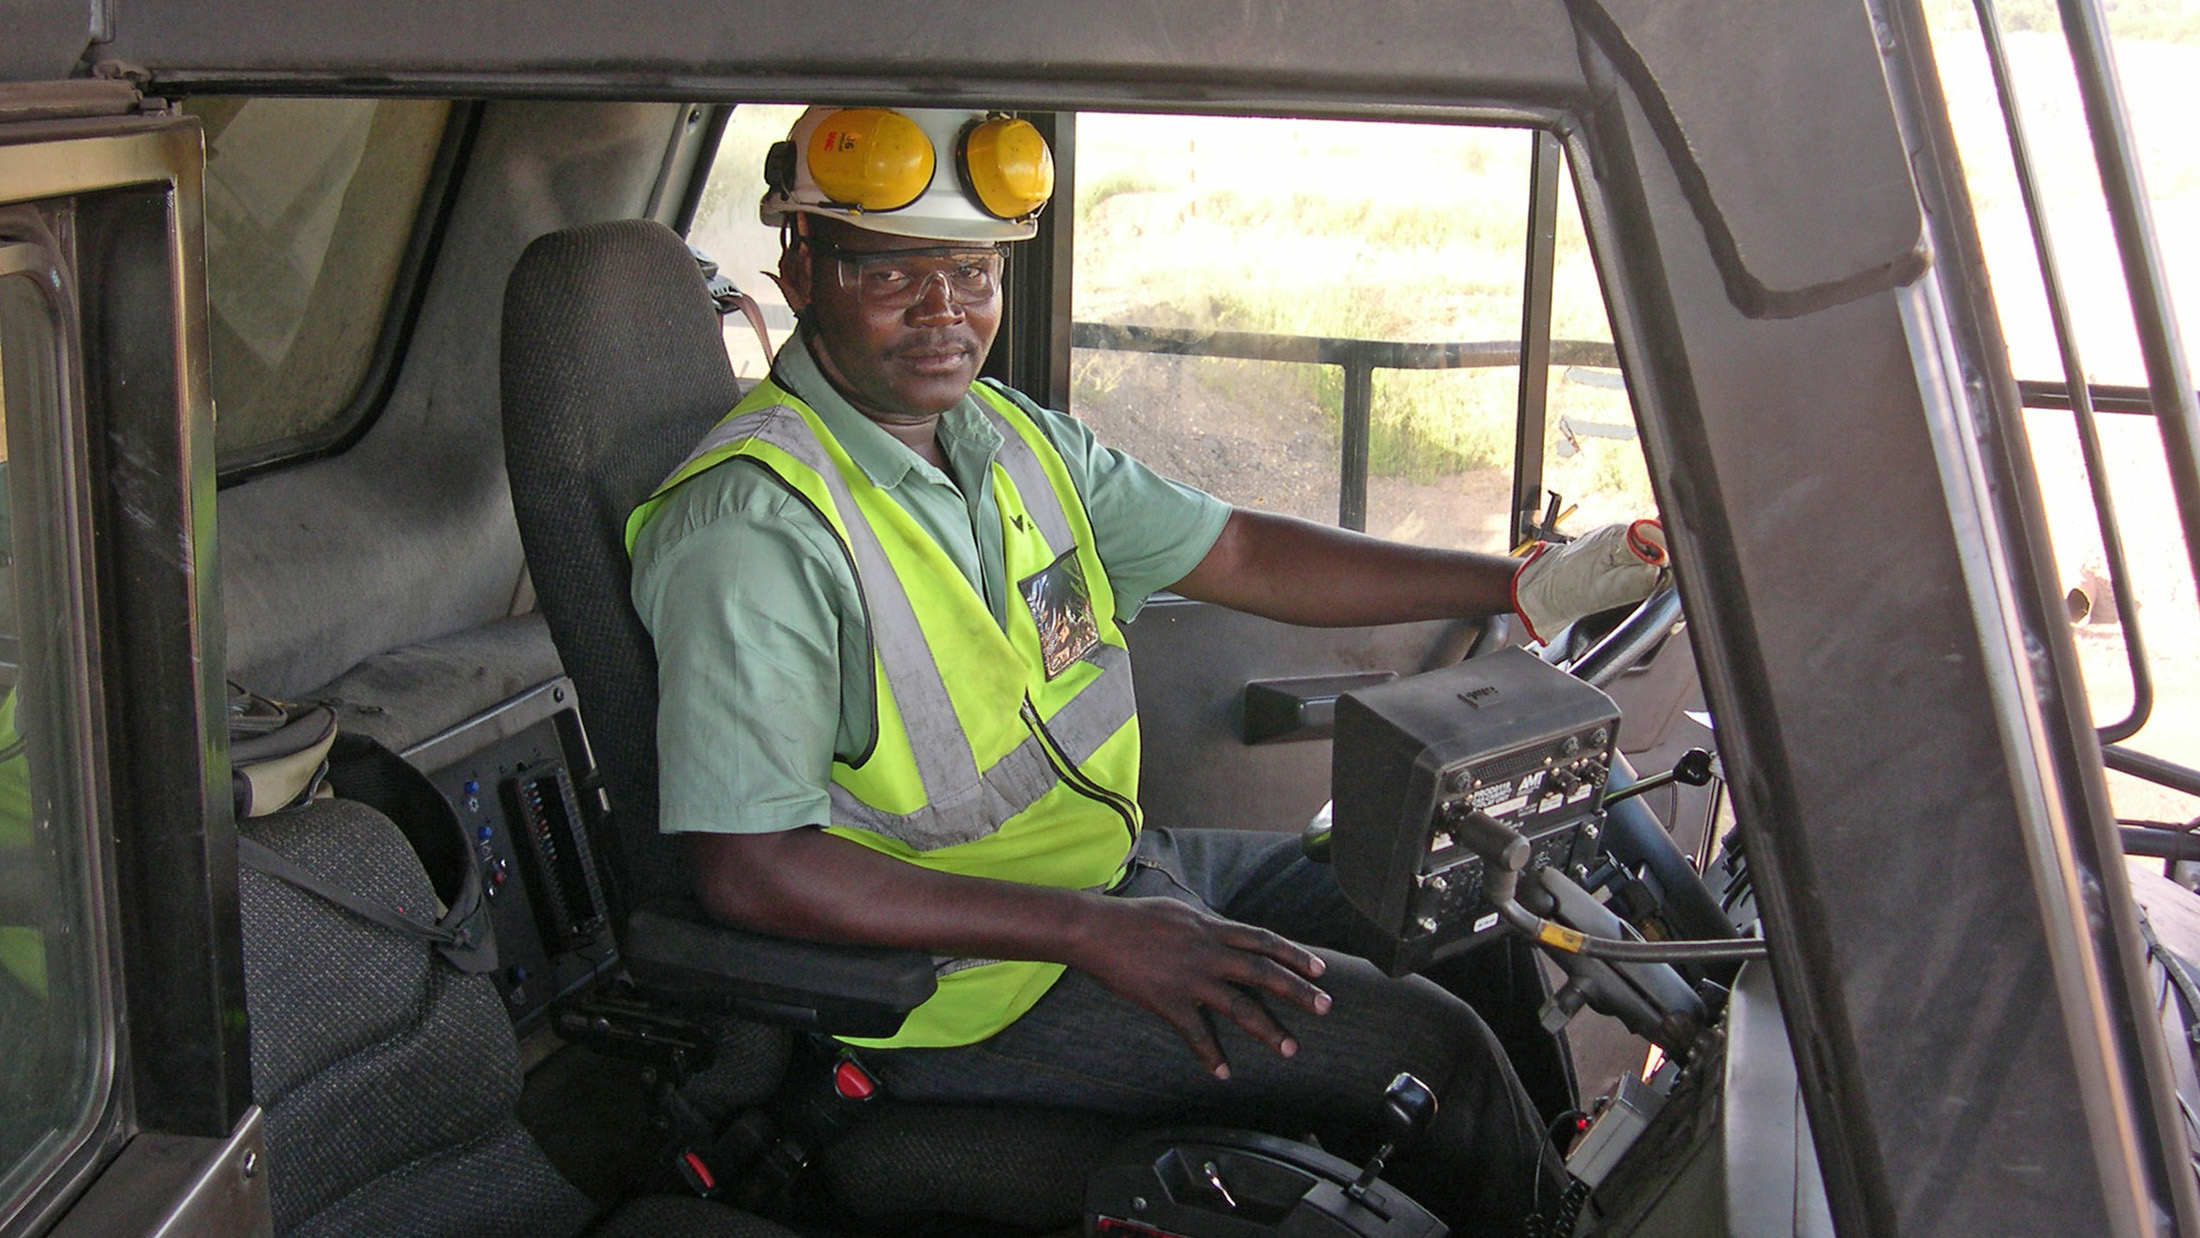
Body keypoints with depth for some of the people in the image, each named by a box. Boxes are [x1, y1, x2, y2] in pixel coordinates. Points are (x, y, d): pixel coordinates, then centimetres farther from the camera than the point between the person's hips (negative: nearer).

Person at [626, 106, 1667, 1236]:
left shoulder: (1016, 437, 5)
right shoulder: (754, 523, -22)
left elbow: (1242, 556, 8)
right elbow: (750, 869, -28)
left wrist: (1528, 585, 1)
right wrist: (1097, 934, -29)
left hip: (1112, 866, 9)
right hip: (964, 978, -9)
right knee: (1433, 1055, -13)